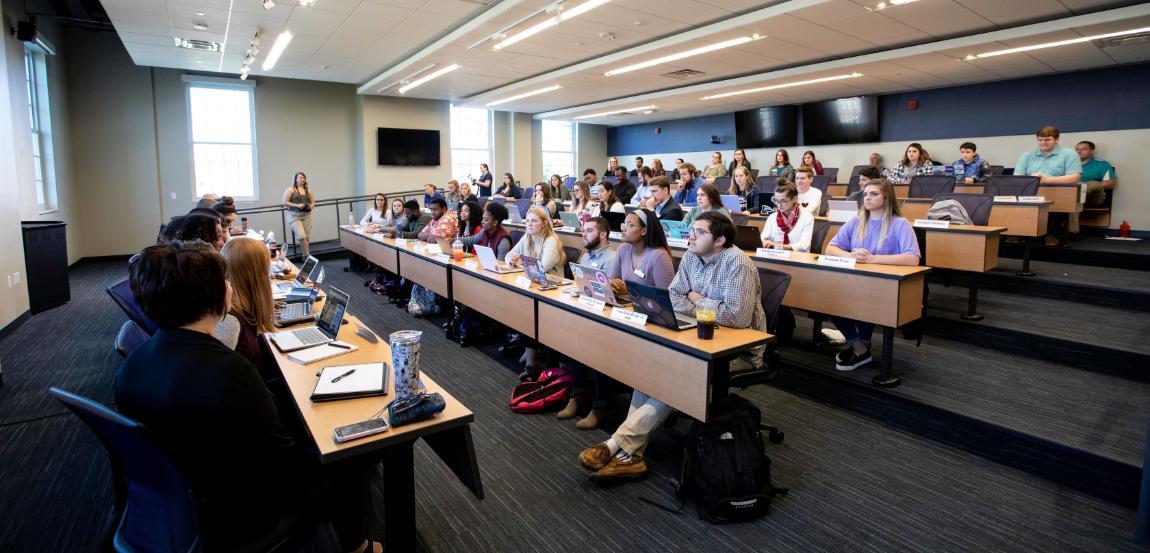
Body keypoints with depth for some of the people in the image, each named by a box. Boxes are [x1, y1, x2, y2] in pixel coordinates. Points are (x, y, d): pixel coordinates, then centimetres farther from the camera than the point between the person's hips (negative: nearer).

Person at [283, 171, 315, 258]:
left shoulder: (308, 190, 13)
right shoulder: (291, 190, 1)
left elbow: (313, 202, 17)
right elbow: (285, 202, -2)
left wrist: (311, 206, -5)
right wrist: (297, 205, -13)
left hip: (306, 215, 4)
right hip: (294, 216, -4)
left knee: (307, 237, 0)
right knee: (301, 236, -17)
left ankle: (304, 254, 14)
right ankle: (308, 256, -10)